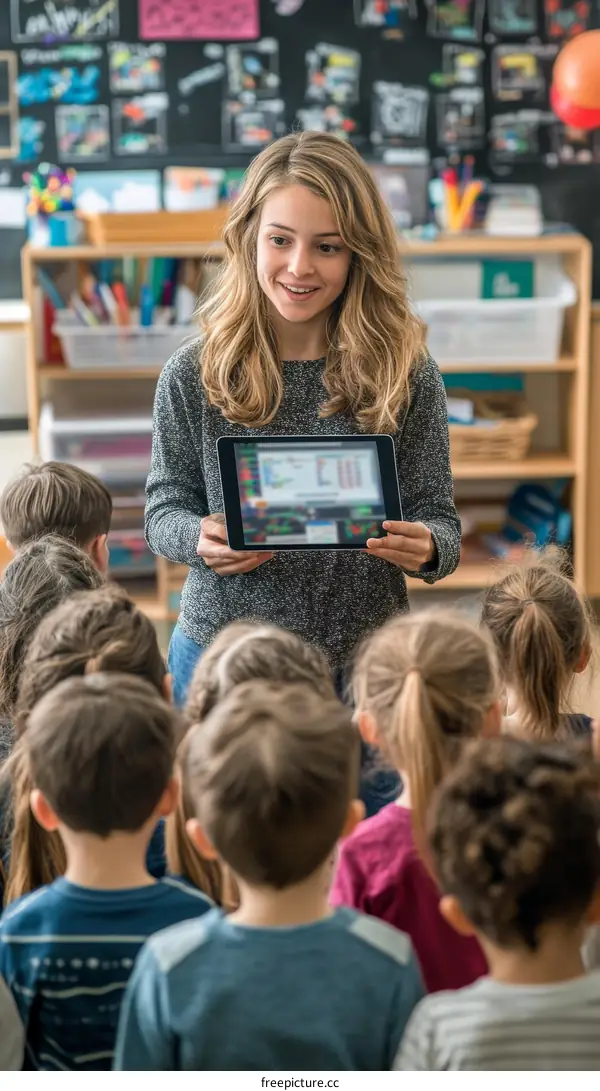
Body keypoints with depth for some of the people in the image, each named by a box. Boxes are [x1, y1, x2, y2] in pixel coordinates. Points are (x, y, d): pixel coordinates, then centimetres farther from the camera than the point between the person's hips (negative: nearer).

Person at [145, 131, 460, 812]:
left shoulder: (406, 376, -4)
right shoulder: (193, 377, -5)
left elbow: (439, 519, -1)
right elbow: (164, 511, 2)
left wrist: (426, 548, -23)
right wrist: (201, 539, -20)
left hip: (365, 669, 0)